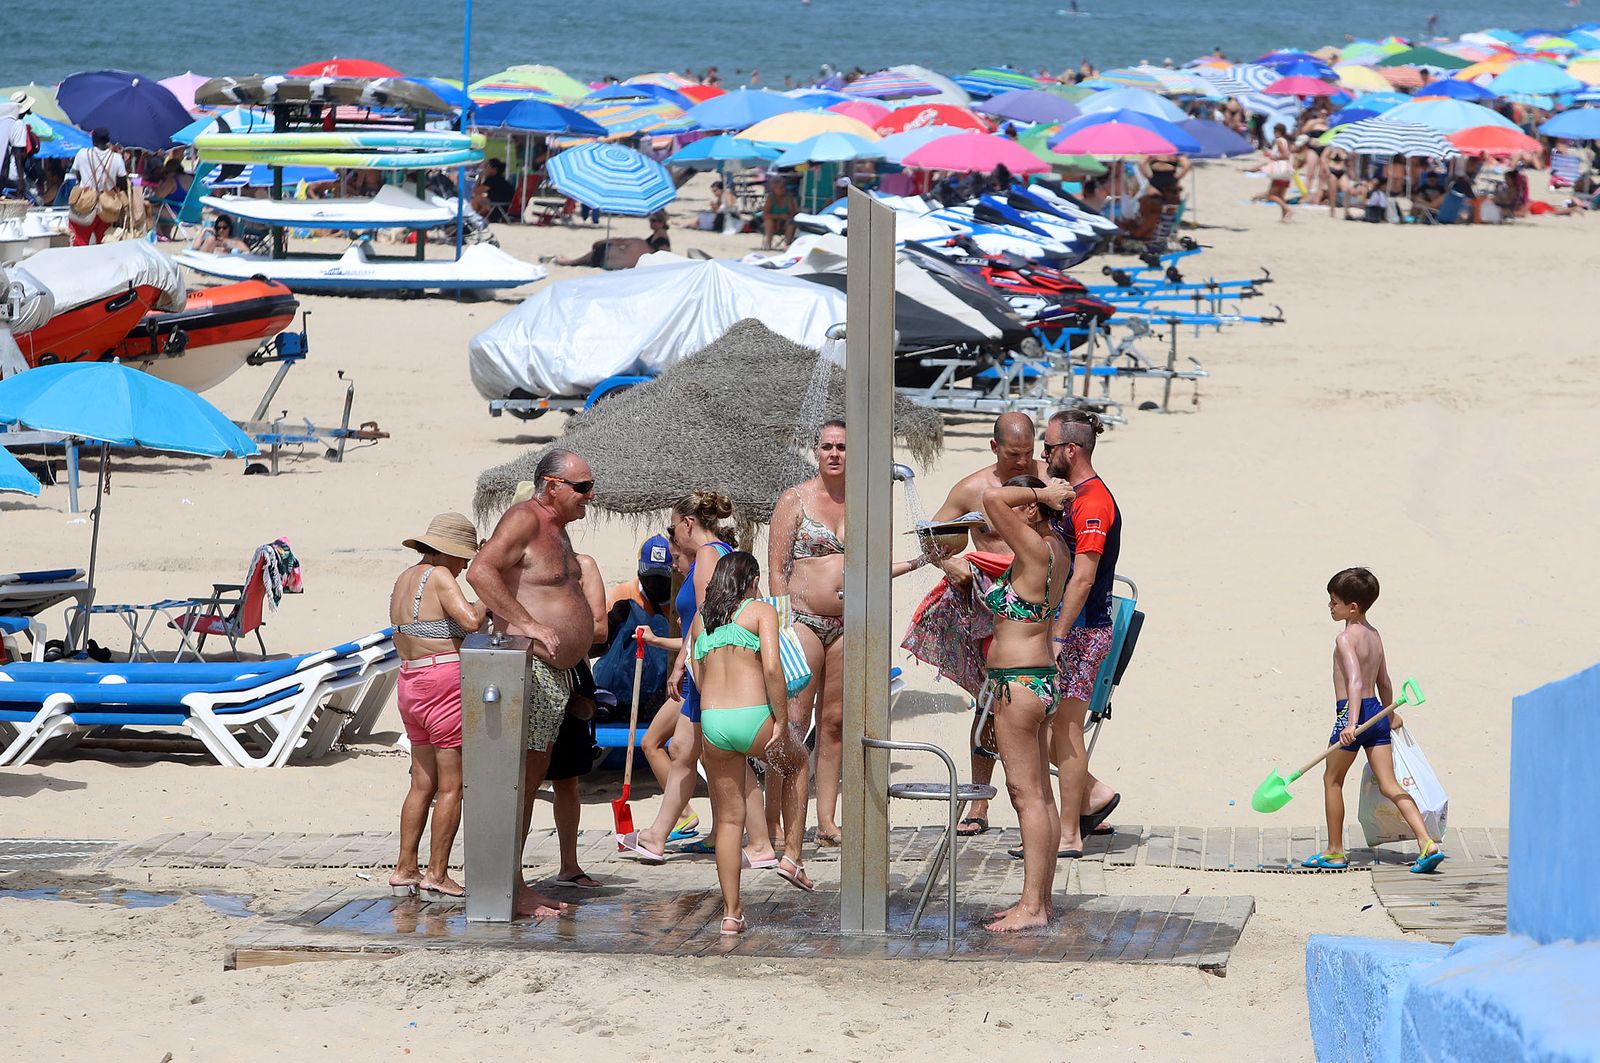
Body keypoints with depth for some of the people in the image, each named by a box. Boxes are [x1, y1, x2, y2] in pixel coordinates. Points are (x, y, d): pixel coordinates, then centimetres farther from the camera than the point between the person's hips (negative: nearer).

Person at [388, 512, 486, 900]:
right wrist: (483, 604, -1)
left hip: (410, 680, 9)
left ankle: (405, 869, 15)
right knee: (452, 785, -3)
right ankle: (437, 873, -2)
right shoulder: (439, 577, -11)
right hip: (446, 683, -9)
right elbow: (470, 621, -23)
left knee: (423, 783, 15)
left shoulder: (405, 579, 15)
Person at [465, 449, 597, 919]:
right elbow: (480, 571, -27)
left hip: (557, 673, 10)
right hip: (528, 669, -10)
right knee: (518, 781, -11)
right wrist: (529, 624, -30)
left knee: (532, 781, 12)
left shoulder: (556, 528, 19)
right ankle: (510, 890, -12)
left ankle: (516, 885, 17)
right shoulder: (524, 520, -13)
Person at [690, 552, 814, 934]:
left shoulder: (700, 620, 17)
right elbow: (772, 668, -10)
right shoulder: (761, 611, 3)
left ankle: (731, 912, 9)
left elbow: (698, 679, 15)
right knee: (796, 763, 30)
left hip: (712, 719, 3)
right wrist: (782, 723, -7)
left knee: (728, 819, 12)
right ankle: (792, 856, 23)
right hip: (753, 719, -3)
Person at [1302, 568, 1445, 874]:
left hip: (1353, 710, -8)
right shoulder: (1374, 635, 13)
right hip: (1377, 713, 8)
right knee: (1389, 785, 2)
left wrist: (1352, 722, -35)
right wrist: (1391, 714, 39)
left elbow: (1355, 681, -25)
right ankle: (1427, 843, -13)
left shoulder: (1346, 639, -13)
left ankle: (1335, 853, 17)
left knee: (1332, 780, 11)